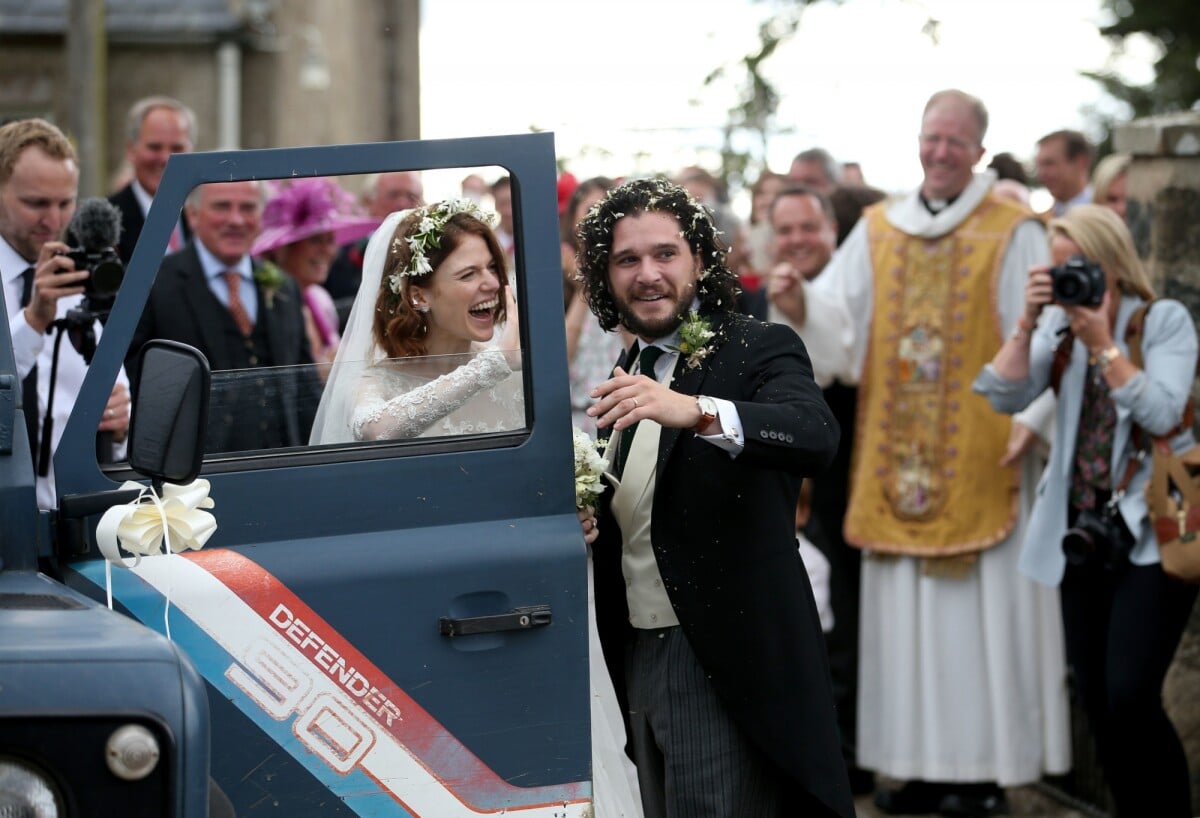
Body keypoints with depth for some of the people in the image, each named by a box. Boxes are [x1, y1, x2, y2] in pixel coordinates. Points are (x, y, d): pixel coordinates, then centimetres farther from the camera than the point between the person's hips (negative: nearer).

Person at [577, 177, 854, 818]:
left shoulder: (759, 350, -8)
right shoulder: (628, 372, 13)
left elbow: (816, 436, -30)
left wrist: (698, 411, -45)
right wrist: (583, 520, 0)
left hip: (722, 666, -7)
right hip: (636, 655, 7)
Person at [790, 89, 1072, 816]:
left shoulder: (1015, 233, -1)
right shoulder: (877, 230, 12)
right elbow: (837, 310, 3)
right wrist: (798, 296, -18)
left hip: (981, 454, -4)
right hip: (898, 458, 4)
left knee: (984, 611, -2)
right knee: (905, 614, 7)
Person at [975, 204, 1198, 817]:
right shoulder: (1058, 322, 7)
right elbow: (1005, 397, -4)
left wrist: (1102, 342, -17)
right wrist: (1028, 322, -13)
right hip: (1082, 534, 5)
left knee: (1130, 697, -15)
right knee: (1095, 699, 6)